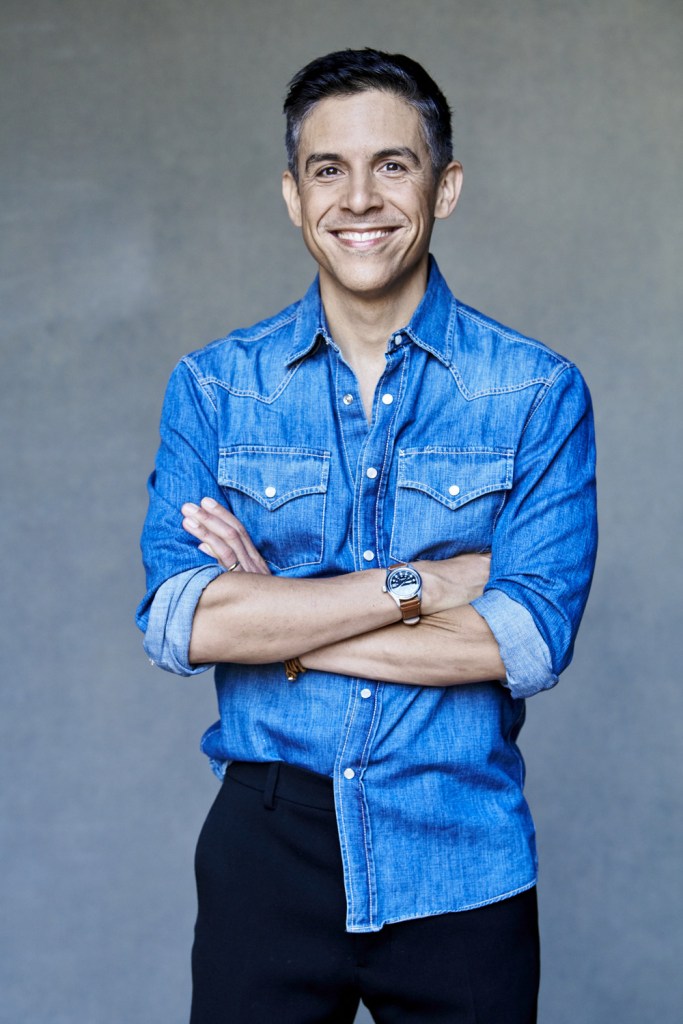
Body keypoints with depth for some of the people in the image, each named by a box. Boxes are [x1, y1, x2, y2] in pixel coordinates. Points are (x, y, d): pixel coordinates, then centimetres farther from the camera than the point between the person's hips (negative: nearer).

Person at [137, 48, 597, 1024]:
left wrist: (275, 620, -12)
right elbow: (174, 620, -11)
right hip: (267, 844, 1)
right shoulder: (214, 386, 2)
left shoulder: (538, 392, -2)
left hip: (461, 868, 0)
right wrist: (420, 583, -15)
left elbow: (530, 640, -13)